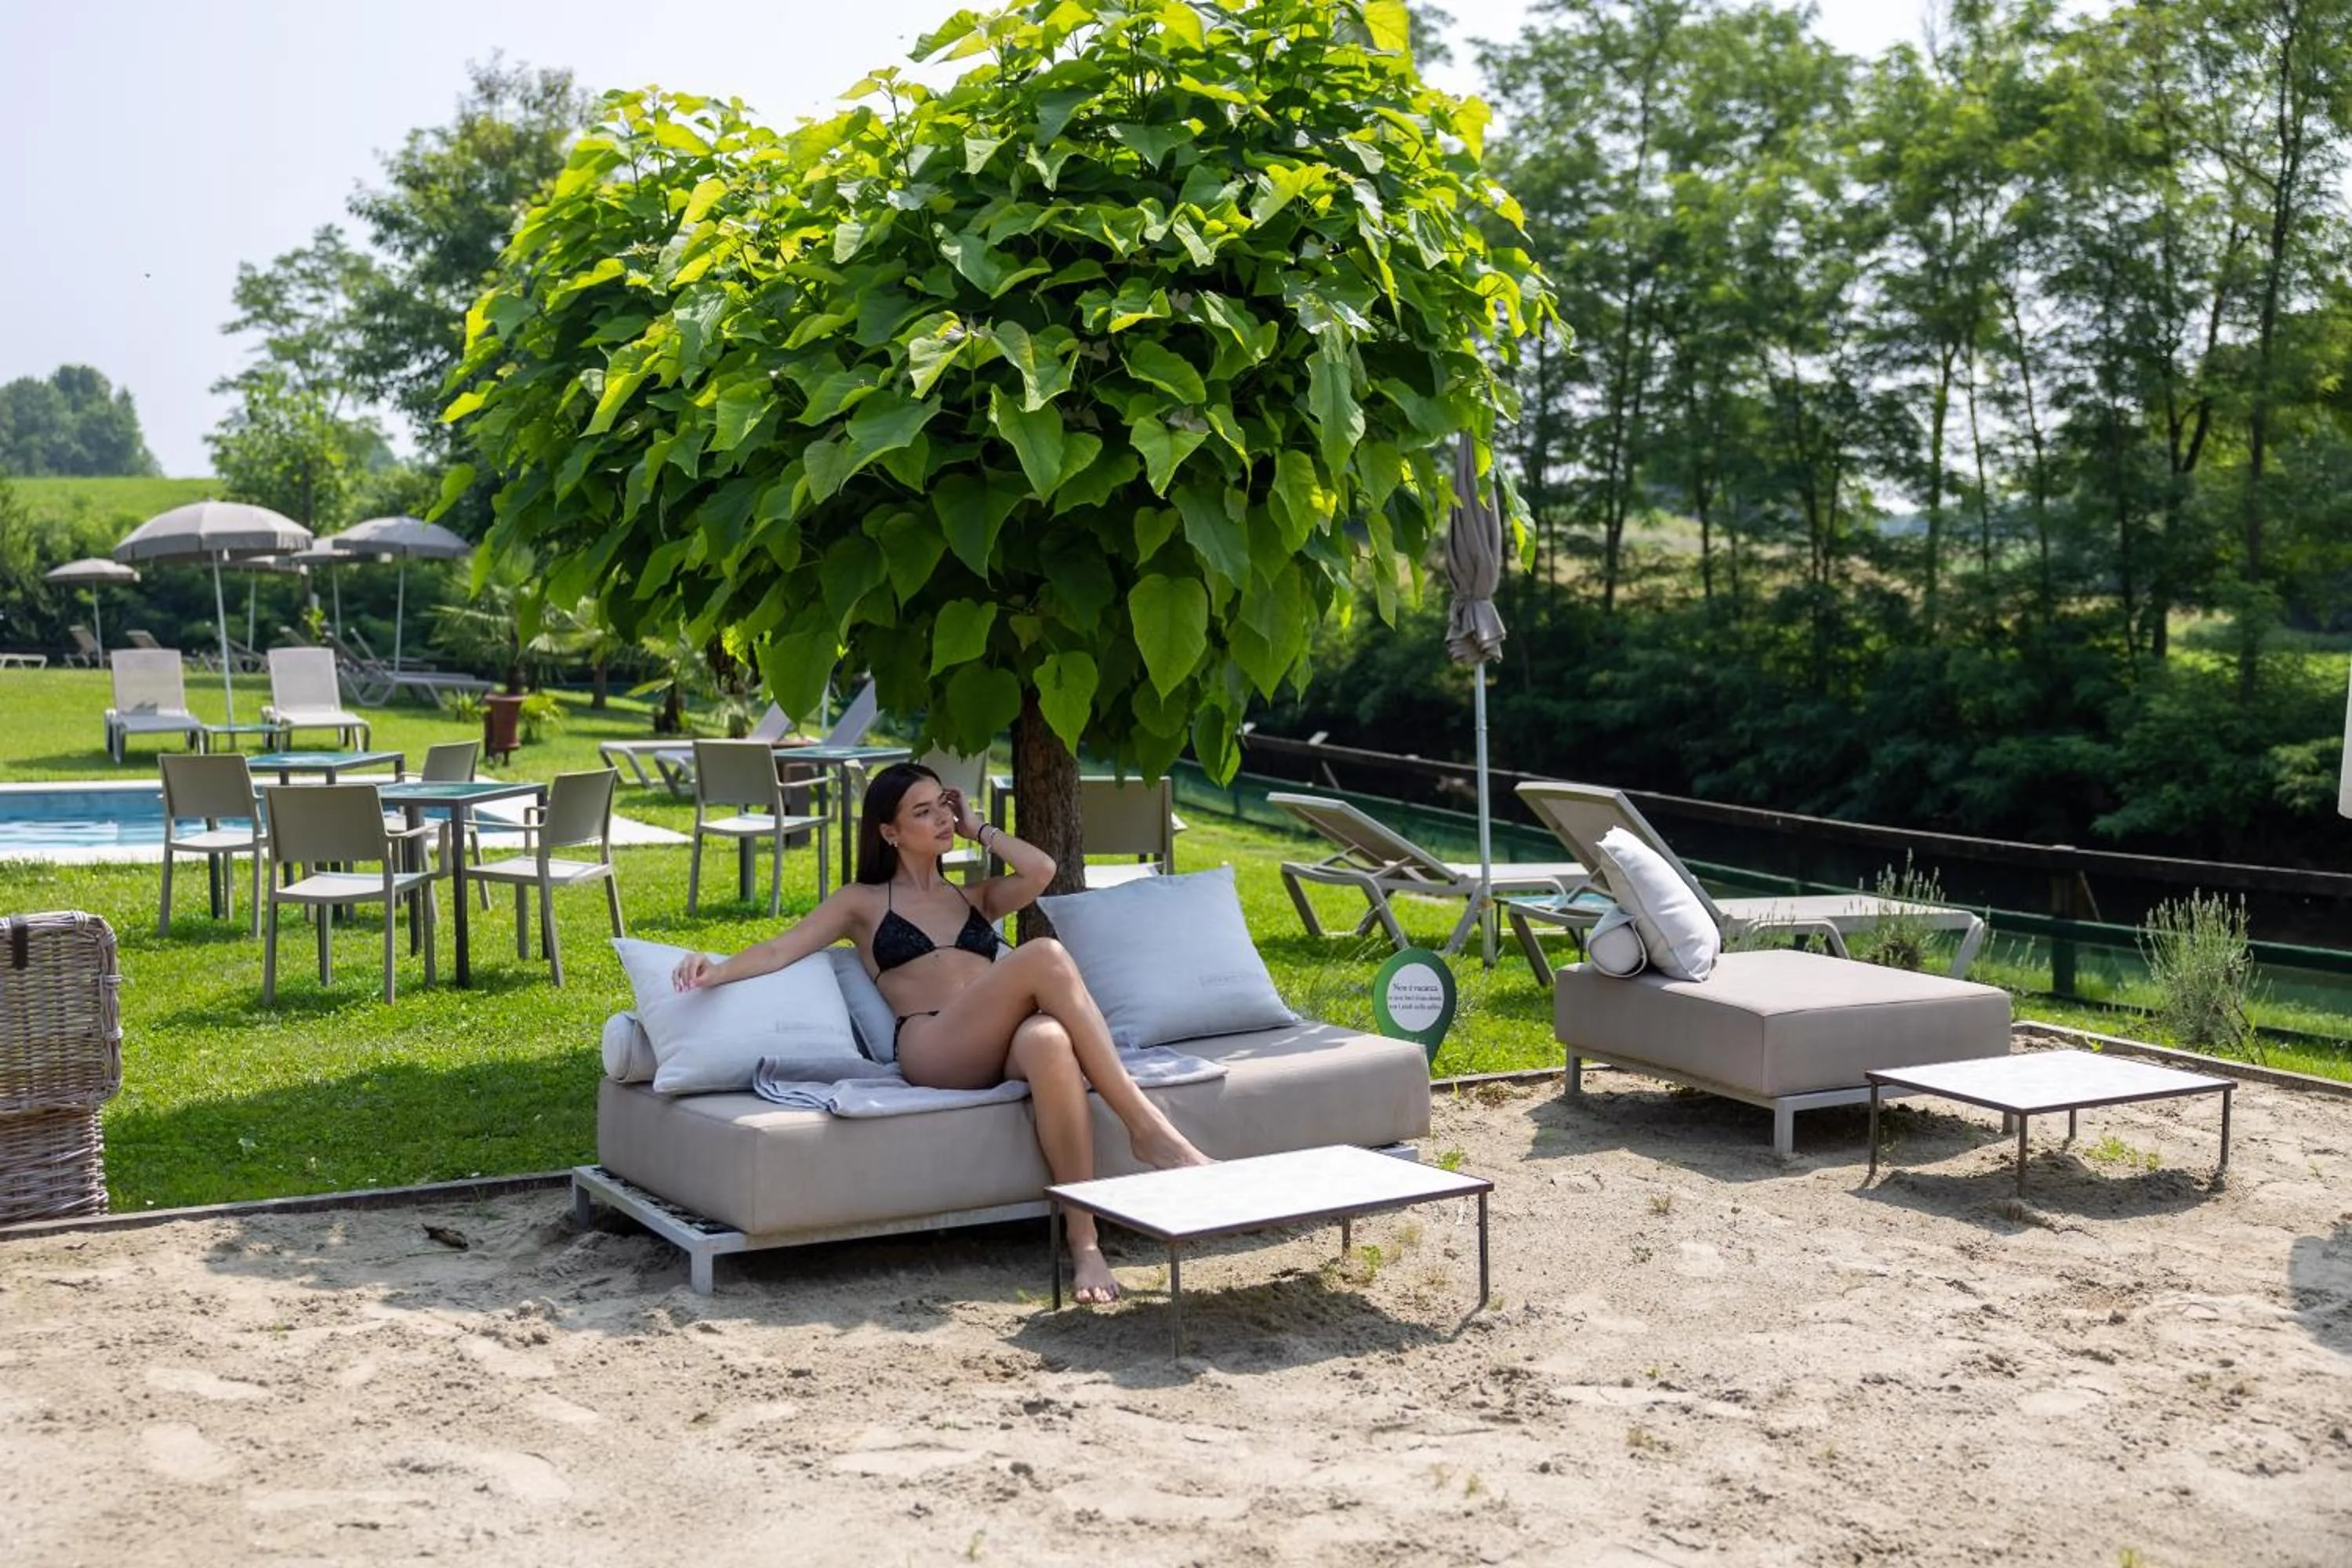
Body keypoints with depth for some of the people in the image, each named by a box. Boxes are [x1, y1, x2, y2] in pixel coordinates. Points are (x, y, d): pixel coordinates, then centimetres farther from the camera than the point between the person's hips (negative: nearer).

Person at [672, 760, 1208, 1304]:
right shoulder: (863, 902, 24)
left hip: (1000, 1048, 3)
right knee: (1044, 956, -32)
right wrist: (717, 971, -8)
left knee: (1048, 1040, -40)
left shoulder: (977, 898, 32)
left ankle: (1083, 1242, -42)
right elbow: (782, 948, 10)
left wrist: (977, 827, 26)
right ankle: (1147, 1127, -35)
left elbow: (1040, 871, 12)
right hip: (931, 1047, -3)